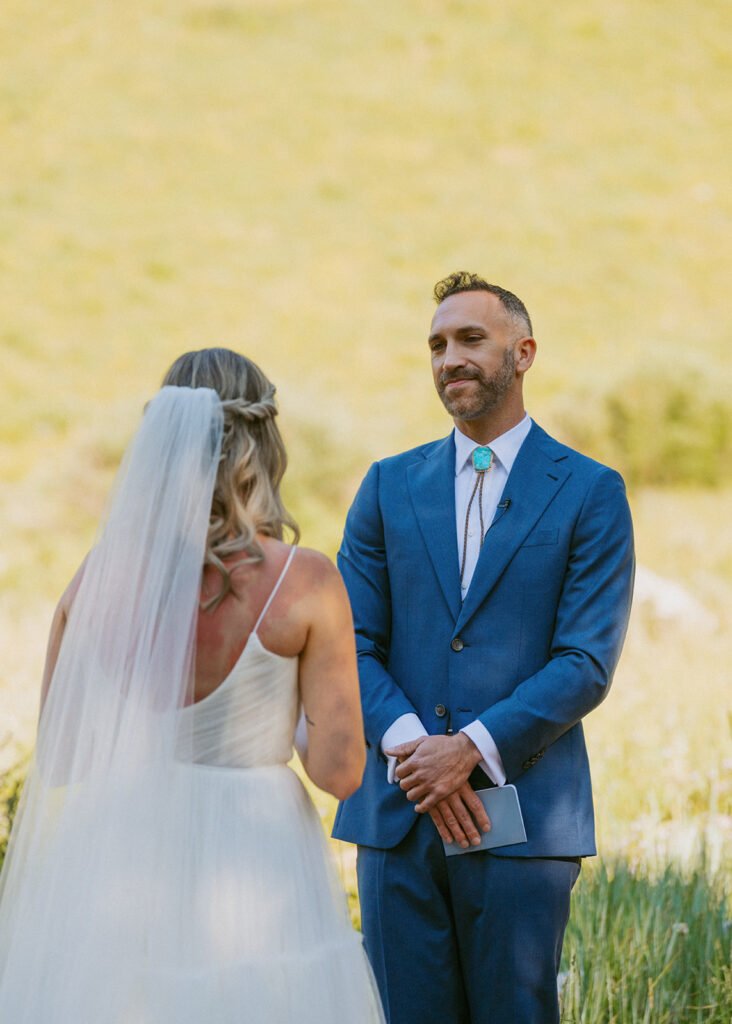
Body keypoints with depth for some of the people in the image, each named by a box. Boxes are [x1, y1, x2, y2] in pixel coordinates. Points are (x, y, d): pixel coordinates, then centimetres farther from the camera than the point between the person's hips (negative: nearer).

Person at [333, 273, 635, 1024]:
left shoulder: (589, 494, 2)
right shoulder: (389, 487, 12)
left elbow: (586, 664, -5)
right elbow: (352, 644, 5)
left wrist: (473, 749, -15)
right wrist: (410, 749, -12)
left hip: (521, 816, -3)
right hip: (398, 812, 3)